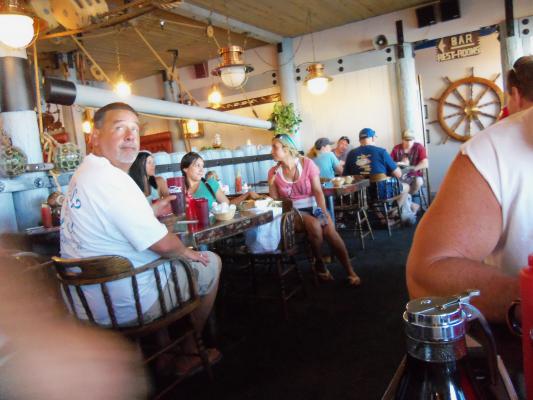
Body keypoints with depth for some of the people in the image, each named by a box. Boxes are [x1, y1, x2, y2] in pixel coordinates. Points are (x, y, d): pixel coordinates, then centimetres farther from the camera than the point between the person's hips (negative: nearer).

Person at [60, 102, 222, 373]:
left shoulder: (82, 174, 7)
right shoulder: (112, 178, -25)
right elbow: (163, 244, -24)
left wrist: (152, 210, 15)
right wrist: (186, 251, -4)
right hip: (127, 307, -10)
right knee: (211, 262, 7)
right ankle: (189, 353, 24)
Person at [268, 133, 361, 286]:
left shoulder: (307, 163, -3)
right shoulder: (274, 172, 2)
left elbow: (318, 191, -8)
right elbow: (274, 200, 3)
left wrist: (324, 212, -19)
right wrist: (271, 183, -12)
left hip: (313, 207, 0)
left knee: (329, 228, -26)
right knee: (314, 225, -30)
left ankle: (350, 271, -14)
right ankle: (319, 263, -5)